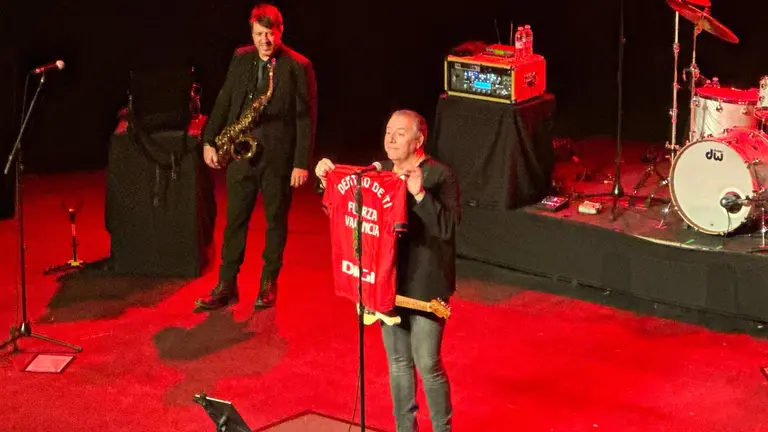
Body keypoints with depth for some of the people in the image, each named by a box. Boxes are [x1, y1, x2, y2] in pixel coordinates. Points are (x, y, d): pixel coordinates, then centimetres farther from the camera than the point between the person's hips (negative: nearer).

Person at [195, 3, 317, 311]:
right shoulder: (240, 58, 5)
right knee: (234, 219, 5)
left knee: (276, 220, 8)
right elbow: (224, 101, 12)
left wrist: (302, 162, -12)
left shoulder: (298, 66, -8)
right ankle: (226, 285, 10)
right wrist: (209, 140, 7)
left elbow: (306, 117, -9)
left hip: (278, 156, -3)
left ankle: (269, 284, 20)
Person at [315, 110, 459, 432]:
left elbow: (448, 227, -22)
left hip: (425, 286, -6)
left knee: (427, 365, -2)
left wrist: (419, 194, -31)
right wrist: (328, 180, -1)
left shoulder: (439, 176, -11)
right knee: (397, 363, 15)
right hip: (388, 282, 6)